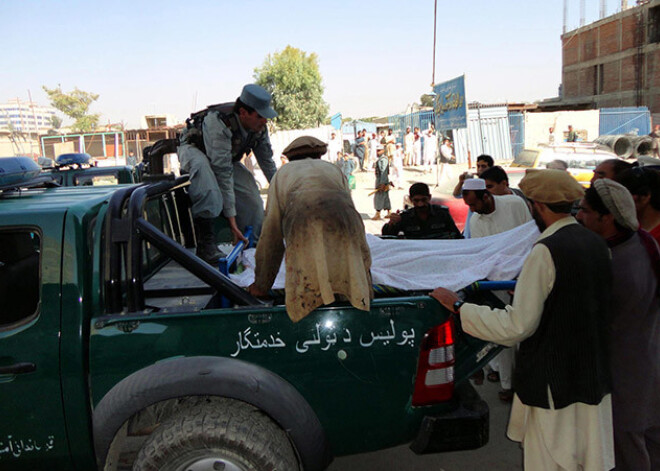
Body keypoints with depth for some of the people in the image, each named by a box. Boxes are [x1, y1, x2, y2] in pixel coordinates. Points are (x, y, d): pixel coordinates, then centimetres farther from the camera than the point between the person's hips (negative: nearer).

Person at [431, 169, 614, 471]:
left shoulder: (546, 251, -21)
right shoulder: (597, 244, 3)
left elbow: (516, 327, -22)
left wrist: (457, 306, -14)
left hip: (554, 383, -8)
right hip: (594, 378, 8)